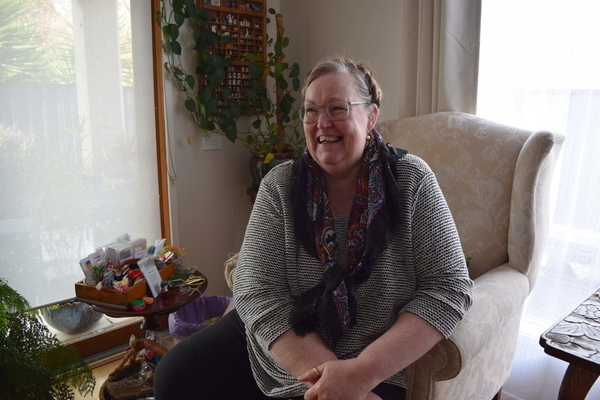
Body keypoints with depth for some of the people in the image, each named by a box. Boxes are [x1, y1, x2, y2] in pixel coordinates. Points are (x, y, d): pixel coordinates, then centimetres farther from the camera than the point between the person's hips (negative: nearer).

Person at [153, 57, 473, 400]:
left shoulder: (412, 181, -10)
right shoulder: (280, 186, -6)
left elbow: (450, 288, -13)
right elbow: (257, 293, -11)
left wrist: (363, 372, -22)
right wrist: (324, 370, -23)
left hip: (372, 372, -3)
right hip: (271, 344, 4)